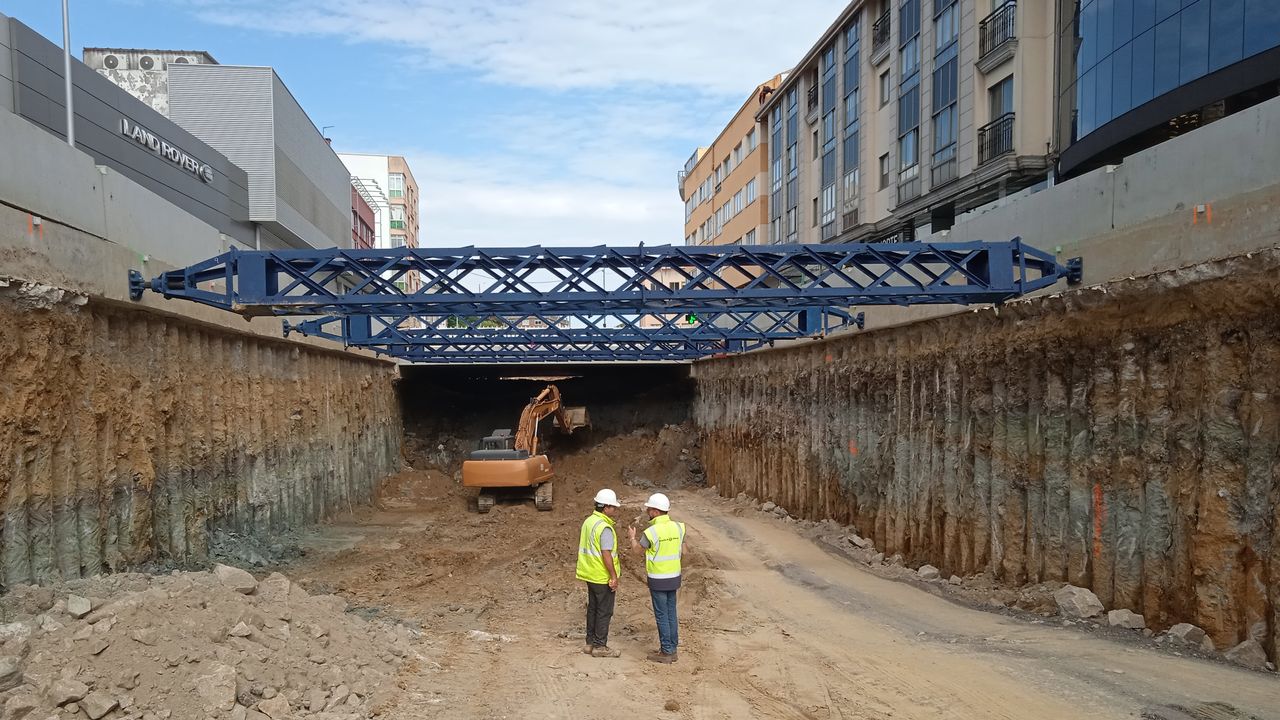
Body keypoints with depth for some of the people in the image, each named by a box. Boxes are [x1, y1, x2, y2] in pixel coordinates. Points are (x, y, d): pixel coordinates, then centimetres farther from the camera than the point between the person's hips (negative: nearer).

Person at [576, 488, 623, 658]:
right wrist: (614, 577, -18)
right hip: (603, 577, -9)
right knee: (604, 611, 2)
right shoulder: (605, 527, -22)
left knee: (593, 608, 17)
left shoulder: (589, 521, 7)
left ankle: (590, 642, 25)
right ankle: (600, 646, 10)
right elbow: (606, 555, -24)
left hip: (590, 574, 9)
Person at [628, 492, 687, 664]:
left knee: (661, 615, 3)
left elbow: (637, 549, -2)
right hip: (674, 577, 6)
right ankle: (672, 649, 23)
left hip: (658, 580, -6)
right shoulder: (677, 527, -3)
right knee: (671, 614, 15)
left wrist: (632, 536, 19)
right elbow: (683, 551, 10)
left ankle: (666, 652, 10)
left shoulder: (651, 531, -20)